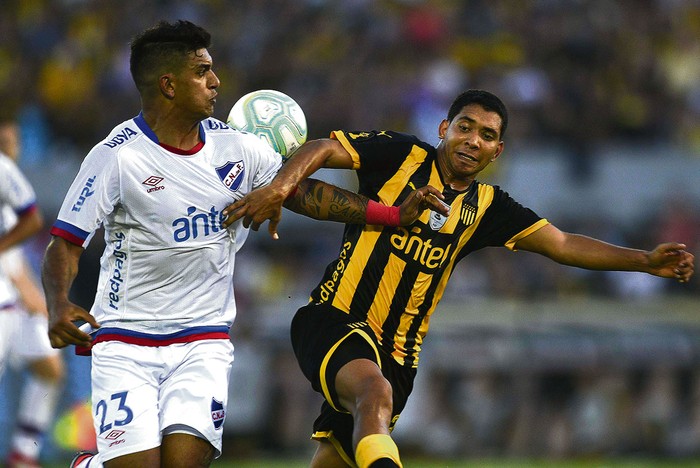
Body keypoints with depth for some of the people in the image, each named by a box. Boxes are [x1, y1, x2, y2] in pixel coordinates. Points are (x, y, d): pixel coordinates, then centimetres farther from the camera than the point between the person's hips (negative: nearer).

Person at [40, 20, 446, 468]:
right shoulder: (117, 156, -10)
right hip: (124, 338, -3)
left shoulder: (236, 147, 4)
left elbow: (303, 193, 12)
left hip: (203, 337, 3)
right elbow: (65, 244, -11)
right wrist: (59, 306, -30)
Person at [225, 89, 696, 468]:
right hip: (335, 317, -5)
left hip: (396, 352, 5)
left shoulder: (486, 206, 13)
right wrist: (280, 186, -26)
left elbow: (563, 245, 13)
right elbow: (322, 150, -6)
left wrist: (646, 261, 6)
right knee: (375, 392, -36)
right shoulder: (401, 156, 0)